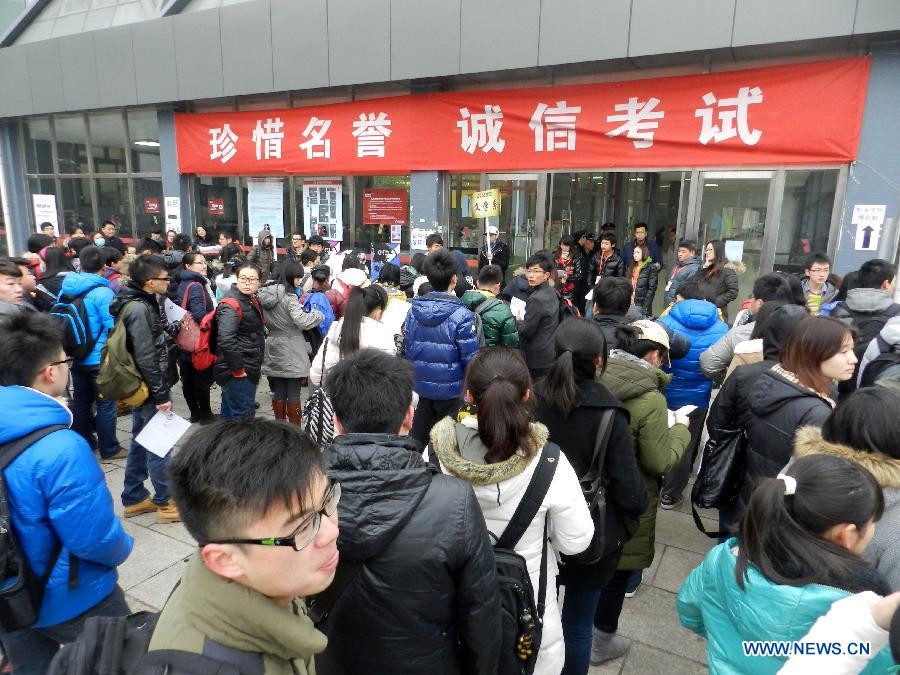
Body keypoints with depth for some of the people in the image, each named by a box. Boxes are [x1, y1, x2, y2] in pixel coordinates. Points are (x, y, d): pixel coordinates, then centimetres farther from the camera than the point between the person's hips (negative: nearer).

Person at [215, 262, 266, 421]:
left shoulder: (251, 301, 10)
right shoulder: (231, 304, -19)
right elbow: (226, 339, -32)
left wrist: (256, 364, 17)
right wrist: (238, 368, -25)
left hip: (248, 370, 10)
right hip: (236, 373, -10)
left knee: (229, 413, 21)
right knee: (243, 415, -2)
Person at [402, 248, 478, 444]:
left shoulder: (413, 312, -1)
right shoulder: (461, 316, -18)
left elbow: (407, 351, 6)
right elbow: (471, 359, -16)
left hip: (422, 389, 5)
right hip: (451, 392, -5)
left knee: (417, 441, 18)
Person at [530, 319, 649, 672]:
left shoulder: (533, 398, -15)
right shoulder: (608, 415, -23)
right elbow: (630, 494, -19)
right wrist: (639, 504, 4)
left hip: (539, 527, 3)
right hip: (590, 535, -3)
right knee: (577, 622, 17)